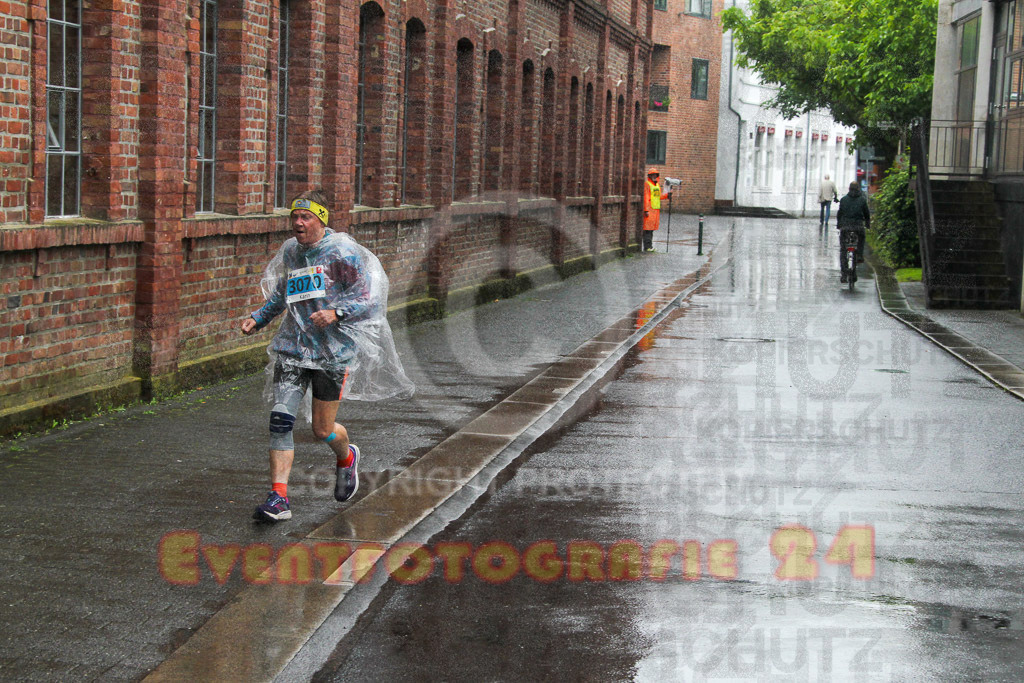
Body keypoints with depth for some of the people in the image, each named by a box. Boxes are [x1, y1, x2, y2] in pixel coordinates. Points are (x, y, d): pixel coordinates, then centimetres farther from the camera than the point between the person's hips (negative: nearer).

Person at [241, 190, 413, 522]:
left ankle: (346, 457, 39)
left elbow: (369, 300, -11)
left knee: (323, 429, 3)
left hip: (333, 351, -4)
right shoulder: (289, 253, 10)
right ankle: (278, 498, -7)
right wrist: (257, 319, 13)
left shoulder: (343, 252, -8)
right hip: (292, 347, 4)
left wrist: (335, 313, -27)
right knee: (280, 419, -10)